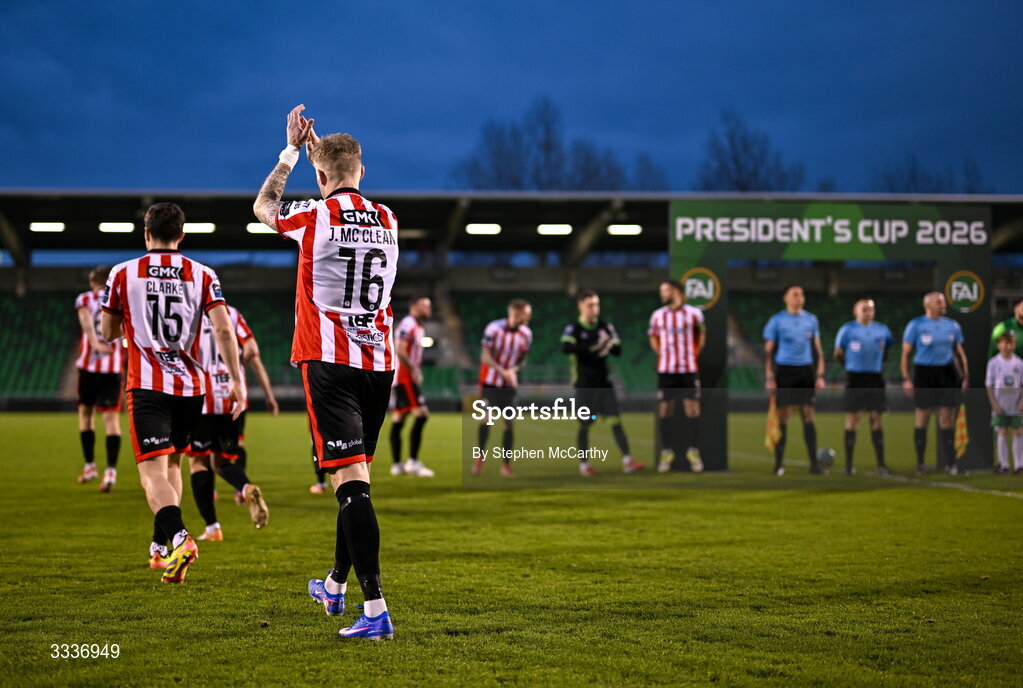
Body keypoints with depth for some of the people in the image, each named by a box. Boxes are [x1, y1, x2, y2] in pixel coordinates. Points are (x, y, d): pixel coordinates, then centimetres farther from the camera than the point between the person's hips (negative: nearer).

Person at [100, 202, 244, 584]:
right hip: (191, 387, 3)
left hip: (147, 387, -3)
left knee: (153, 474, -9)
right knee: (172, 464, 22)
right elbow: (223, 328, -8)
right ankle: (160, 549, 26)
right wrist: (237, 381, -7)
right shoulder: (202, 275, 3)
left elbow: (108, 332, 9)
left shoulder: (123, 274, 1)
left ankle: (179, 538, -33)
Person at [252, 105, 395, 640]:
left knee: (350, 480, -12)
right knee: (356, 474, 19)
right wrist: (323, 153, 37)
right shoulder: (387, 220, 8)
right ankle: (335, 586, 36)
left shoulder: (314, 215, -6)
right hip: (380, 361, 6)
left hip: (330, 363, -5)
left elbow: (263, 206, 16)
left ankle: (375, 609, -21)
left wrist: (292, 151, 25)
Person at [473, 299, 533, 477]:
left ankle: (506, 464, 5)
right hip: (490, 381, -3)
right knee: (487, 419, -8)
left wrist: (514, 370, -15)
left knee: (509, 423, -2)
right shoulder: (494, 328, -16)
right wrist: (503, 371, -28)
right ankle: (479, 458, 9)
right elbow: (485, 357, -15)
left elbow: (522, 358, 7)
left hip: (509, 384, 3)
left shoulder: (526, 334, -4)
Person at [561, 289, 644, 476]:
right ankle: (584, 464, 16)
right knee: (584, 426, 4)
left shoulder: (605, 326, 6)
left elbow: (618, 350, 7)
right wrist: (591, 347, -36)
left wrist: (611, 345, -17)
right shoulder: (574, 328, -7)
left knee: (615, 421, -5)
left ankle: (627, 461, -7)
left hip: (604, 383, 3)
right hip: (584, 385, -3)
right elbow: (566, 347, -26)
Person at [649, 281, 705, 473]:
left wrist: (694, 355, 9)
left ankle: (693, 452, 3)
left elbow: (701, 335, 13)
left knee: (692, 409, -3)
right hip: (666, 370, 2)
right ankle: (667, 452, 5)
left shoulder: (694, 313, 0)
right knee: (665, 410, -1)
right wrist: (664, 356, 10)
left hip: (689, 369, -1)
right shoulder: (658, 315, 5)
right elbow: (653, 339, 18)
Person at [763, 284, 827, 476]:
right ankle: (779, 463, 6)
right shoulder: (776, 320, 1)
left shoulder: (811, 320, 11)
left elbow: (817, 349, 14)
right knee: (783, 416, -2)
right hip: (784, 371, -3)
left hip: (806, 371, 3)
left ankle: (814, 464, -2)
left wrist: (820, 375, 5)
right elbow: (768, 351, 1)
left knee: (808, 416, -1)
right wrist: (769, 378, -7)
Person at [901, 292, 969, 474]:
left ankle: (950, 462, 6)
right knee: (922, 417, 1)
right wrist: (906, 379, -9)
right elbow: (906, 353, -2)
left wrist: (965, 376, 7)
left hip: (946, 373, 3)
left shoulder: (952, 326, 9)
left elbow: (959, 353, 15)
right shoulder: (916, 325, -2)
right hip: (924, 373, -3)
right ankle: (919, 463, 9)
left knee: (946, 418, 3)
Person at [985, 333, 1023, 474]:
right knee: (1002, 433, 1)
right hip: (1000, 406, -1)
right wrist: (994, 404, -9)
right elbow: (989, 385, -2)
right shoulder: (994, 363, -2)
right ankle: (1003, 465, 7)